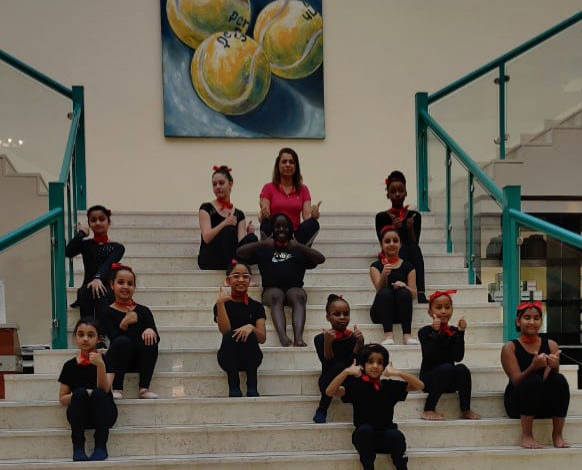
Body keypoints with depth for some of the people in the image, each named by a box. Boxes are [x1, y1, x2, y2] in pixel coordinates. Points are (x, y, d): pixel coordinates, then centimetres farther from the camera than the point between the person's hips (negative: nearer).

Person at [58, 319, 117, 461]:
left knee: (98, 393, -32)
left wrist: (100, 365, -30)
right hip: (79, 415, 1)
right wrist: (78, 395, -14)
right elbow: (62, 399, 6)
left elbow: (104, 390, -15)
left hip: (103, 414, -1)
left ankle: (100, 447, -24)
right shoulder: (70, 365, 6)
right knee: (80, 392, -29)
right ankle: (78, 448, -24)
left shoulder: (104, 360, 0)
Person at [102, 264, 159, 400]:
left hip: (140, 361, 2)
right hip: (117, 361, -2)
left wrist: (150, 331, -25)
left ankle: (144, 388, -22)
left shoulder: (143, 311, 9)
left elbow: (156, 335, -1)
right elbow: (113, 337, -14)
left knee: (149, 339, -25)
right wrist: (124, 324, -32)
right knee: (123, 341, -31)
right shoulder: (108, 312, 2)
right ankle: (117, 389, -25)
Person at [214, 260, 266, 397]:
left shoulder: (256, 306, 7)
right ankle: (233, 387, -29)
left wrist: (251, 327, -27)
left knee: (249, 336, -30)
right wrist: (220, 303, -20)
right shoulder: (222, 305, 4)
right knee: (230, 336, -30)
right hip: (229, 358, -1)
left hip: (250, 357, 1)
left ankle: (252, 387, -27)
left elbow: (262, 338, -5)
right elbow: (225, 331, -14)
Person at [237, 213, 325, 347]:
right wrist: (261, 244, 0)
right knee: (276, 297, -36)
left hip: (294, 287, 1)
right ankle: (283, 337, -57)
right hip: (272, 289, -1)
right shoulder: (265, 248, 23)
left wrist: (299, 246, -1)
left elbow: (321, 259, 9)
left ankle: (298, 337, -55)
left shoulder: (298, 249, 24)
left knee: (299, 297, -34)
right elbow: (239, 253, 11)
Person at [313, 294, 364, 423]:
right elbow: (328, 363, -16)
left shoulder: (354, 337, 0)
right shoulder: (320, 338, -5)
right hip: (328, 382, -1)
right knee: (339, 366, -32)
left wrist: (359, 343, -25)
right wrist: (327, 343, -29)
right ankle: (322, 410, -17)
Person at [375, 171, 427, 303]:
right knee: (403, 249, -33)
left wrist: (410, 229, -15)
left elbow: (415, 243, 2)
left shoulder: (414, 216, 11)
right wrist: (393, 230, -17)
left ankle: (420, 293, -44)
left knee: (414, 248, -31)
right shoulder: (382, 217, 7)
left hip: (411, 262, 2)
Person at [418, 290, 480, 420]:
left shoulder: (454, 331, 4)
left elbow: (458, 357, -10)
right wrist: (435, 332, -28)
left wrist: (461, 332, -16)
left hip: (449, 381, 3)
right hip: (429, 379, -3)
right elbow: (429, 357, -21)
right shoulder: (425, 331, -6)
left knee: (462, 369, -27)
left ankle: (466, 410, -15)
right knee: (446, 367, -32)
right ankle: (429, 410, -22)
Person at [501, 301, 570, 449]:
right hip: (518, 403, -2)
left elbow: (551, 379, -6)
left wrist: (553, 367, -29)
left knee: (560, 380, -26)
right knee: (533, 380, -32)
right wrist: (534, 367, -33)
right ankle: (526, 436, -22)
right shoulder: (510, 348, -2)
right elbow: (516, 380, -15)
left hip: (545, 403, 2)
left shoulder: (551, 345, 5)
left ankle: (557, 435, -16)